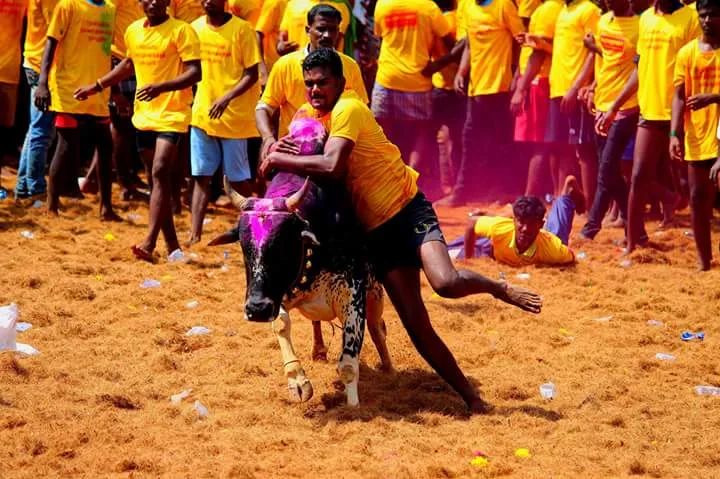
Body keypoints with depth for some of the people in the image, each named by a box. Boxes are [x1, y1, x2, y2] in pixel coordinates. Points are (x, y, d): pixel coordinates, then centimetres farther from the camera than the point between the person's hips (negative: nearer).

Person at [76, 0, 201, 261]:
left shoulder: (181, 31, -10)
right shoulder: (133, 31, 10)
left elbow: (194, 72, -17)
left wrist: (161, 87, -30)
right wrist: (97, 86, 27)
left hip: (172, 115, -7)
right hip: (143, 115, 7)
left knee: (160, 173, -20)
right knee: (158, 179, 8)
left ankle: (149, 243, -24)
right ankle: (173, 248, 14)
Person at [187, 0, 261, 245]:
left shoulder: (241, 29, -10)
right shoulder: (196, 28, 6)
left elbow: (251, 74, -11)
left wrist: (227, 97, -24)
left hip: (234, 117, -4)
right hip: (202, 114, 4)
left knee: (237, 179, 4)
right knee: (201, 176, 3)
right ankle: (195, 235, 4)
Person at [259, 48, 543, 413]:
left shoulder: (348, 109, -18)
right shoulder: (306, 115, 7)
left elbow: (332, 166, -33)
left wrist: (278, 159, -24)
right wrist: (278, 151, -11)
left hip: (409, 210, -7)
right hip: (375, 230, 7)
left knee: (446, 283, -30)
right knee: (416, 325, -3)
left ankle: (498, 288, 4)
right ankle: (471, 399, 7)